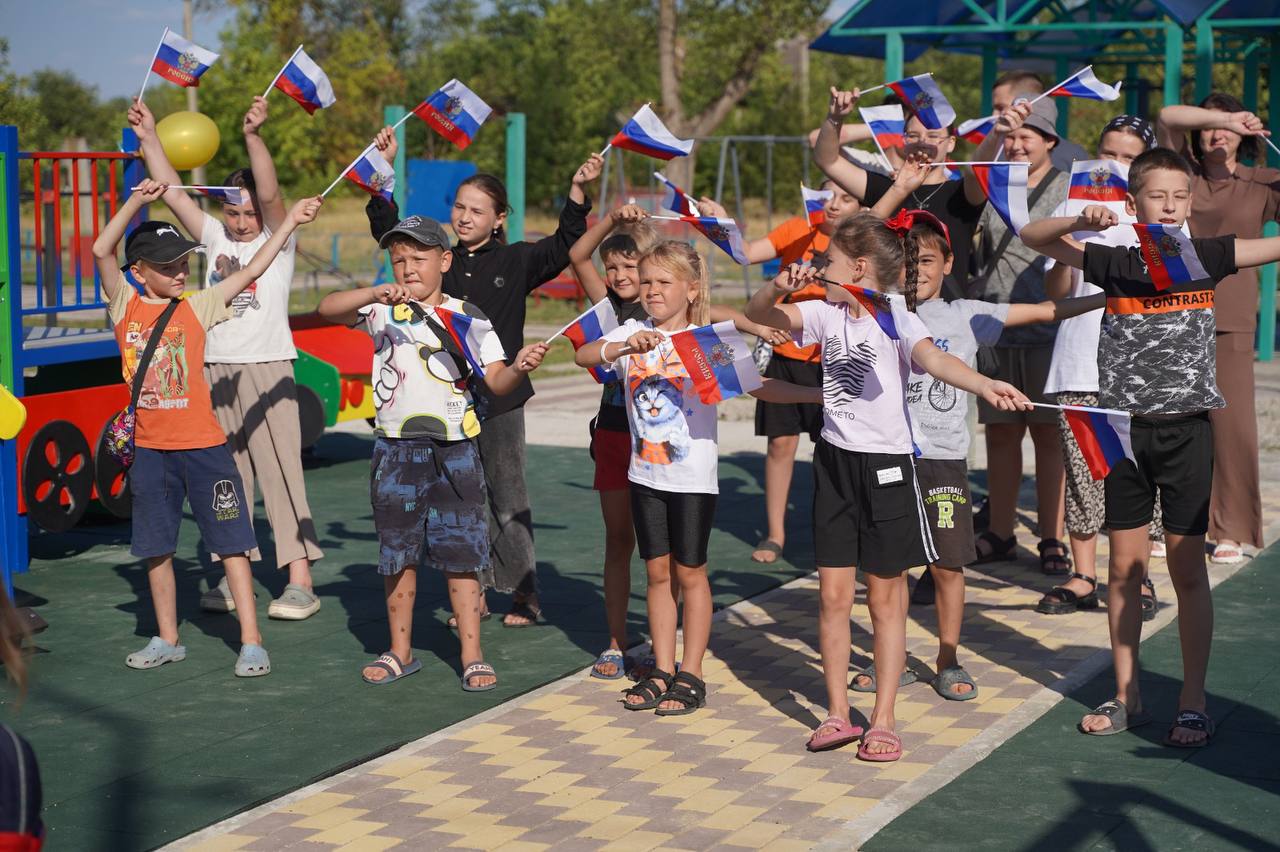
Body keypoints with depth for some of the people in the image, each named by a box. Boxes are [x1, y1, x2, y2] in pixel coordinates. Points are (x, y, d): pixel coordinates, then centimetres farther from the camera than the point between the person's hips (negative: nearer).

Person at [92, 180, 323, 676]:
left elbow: (253, 269, -2)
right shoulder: (126, 306, 3)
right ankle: (167, 640, 25)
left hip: (202, 446, -2)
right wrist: (137, 202, -13)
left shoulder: (197, 307, 0)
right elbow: (101, 250, -9)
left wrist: (291, 221, -5)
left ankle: (251, 642, 2)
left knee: (231, 543, -1)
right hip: (149, 448, 2)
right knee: (155, 547, 11)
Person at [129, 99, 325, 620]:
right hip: (215, 369, 5)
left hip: (267, 367, -5)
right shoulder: (215, 237, 13)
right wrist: (149, 137, 4)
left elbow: (269, 193, -16)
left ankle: (300, 581, -9)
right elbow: (172, 191, 10)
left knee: (280, 472, -8)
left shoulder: (278, 240, 0)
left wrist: (252, 136, -29)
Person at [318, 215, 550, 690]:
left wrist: (519, 367, -26)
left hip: (453, 451, -1)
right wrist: (376, 293, -26)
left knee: (462, 555, 0)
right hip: (396, 450, 1)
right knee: (399, 555, 10)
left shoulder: (466, 318, 2)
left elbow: (497, 381, -4)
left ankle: (471, 656, 7)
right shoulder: (382, 311, 4)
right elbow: (328, 309, -11)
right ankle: (400, 652, 23)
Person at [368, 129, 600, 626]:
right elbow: (389, 230, 7)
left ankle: (524, 596, 11)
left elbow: (563, 247, -8)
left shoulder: (515, 262, 0)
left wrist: (578, 191, -19)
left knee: (508, 500, 3)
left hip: (499, 399, -3)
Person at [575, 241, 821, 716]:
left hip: (693, 477, -4)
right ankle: (662, 672, 18)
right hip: (646, 475, 4)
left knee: (689, 572, 3)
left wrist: (814, 394, -22)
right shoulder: (633, 334, 1)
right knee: (658, 572, 10)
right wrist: (625, 347, -30)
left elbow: (756, 385, -10)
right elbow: (584, 356, -12)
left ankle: (690, 676, 11)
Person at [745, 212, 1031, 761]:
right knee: (833, 595, 6)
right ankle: (838, 714, 17)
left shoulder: (894, 316, -11)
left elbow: (933, 359, -29)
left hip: (886, 465, -5)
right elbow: (758, 315, -1)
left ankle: (883, 720, 13)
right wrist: (781, 284, -23)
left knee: (885, 598, 5)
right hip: (835, 462, 5)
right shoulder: (825, 314, 4)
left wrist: (985, 385, -49)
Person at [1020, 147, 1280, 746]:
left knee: (1187, 568, 2)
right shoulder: (1113, 260, 1)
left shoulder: (1204, 256, 0)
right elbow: (1031, 237, -1)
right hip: (1125, 427, 1)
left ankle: (1193, 705, 10)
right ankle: (1126, 697, 20)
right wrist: (1081, 221, -18)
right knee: (1124, 566, 8)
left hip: (1186, 428, -1)